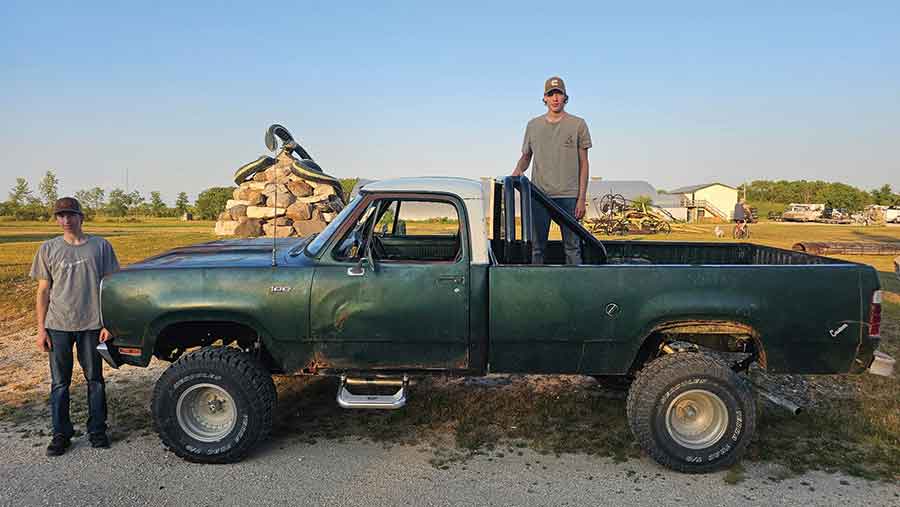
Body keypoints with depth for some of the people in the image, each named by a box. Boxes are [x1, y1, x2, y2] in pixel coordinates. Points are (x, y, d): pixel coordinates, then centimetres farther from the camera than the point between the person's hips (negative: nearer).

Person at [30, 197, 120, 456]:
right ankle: (61, 434, 20)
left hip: (91, 325, -1)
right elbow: (43, 291, 5)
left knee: (95, 380, 8)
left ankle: (97, 431, 21)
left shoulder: (100, 246, 0)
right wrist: (41, 329, -1)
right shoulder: (48, 249, 3)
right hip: (58, 326, 1)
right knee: (60, 383, 7)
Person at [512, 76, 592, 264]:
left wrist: (582, 198, -3)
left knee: (572, 246, 1)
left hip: (569, 196, -2)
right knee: (536, 246, 5)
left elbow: (583, 163, 3)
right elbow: (526, 156, 20)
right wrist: (518, 170, -4)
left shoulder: (578, 125, 4)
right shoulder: (533, 125, 12)